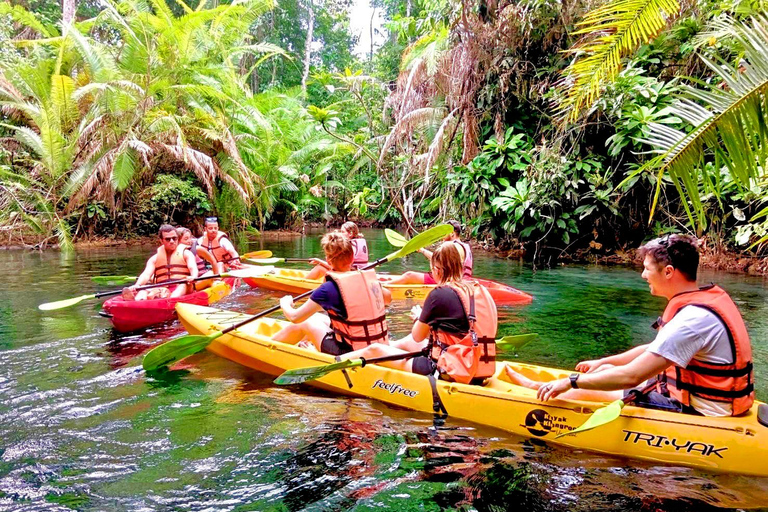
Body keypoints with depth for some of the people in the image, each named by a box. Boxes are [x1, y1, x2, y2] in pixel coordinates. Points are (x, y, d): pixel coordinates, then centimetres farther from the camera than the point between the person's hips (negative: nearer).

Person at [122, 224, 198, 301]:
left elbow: (193, 268, -5)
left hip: (180, 289, -2)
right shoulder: (155, 258, 19)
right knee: (142, 292, -23)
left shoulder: (185, 253, 13)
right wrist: (137, 285, -19)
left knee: (184, 286, -35)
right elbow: (146, 274, 4)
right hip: (161, 289, 3)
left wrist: (193, 277, -31)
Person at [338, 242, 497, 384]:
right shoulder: (480, 289, 5)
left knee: (375, 350, 8)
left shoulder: (439, 294, -15)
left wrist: (419, 316, 18)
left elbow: (417, 336, -3)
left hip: (451, 372, -8)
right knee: (406, 342, 30)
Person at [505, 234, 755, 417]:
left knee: (586, 392, -3)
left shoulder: (694, 317, -28)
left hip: (695, 412, -9)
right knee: (606, 371, 15)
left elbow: (630, 376, -30)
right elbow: (655, 349, 16)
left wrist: (571, 381, -19)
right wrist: (603, 362, 20)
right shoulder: (708, 296, 4)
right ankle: (539, 387, 28)